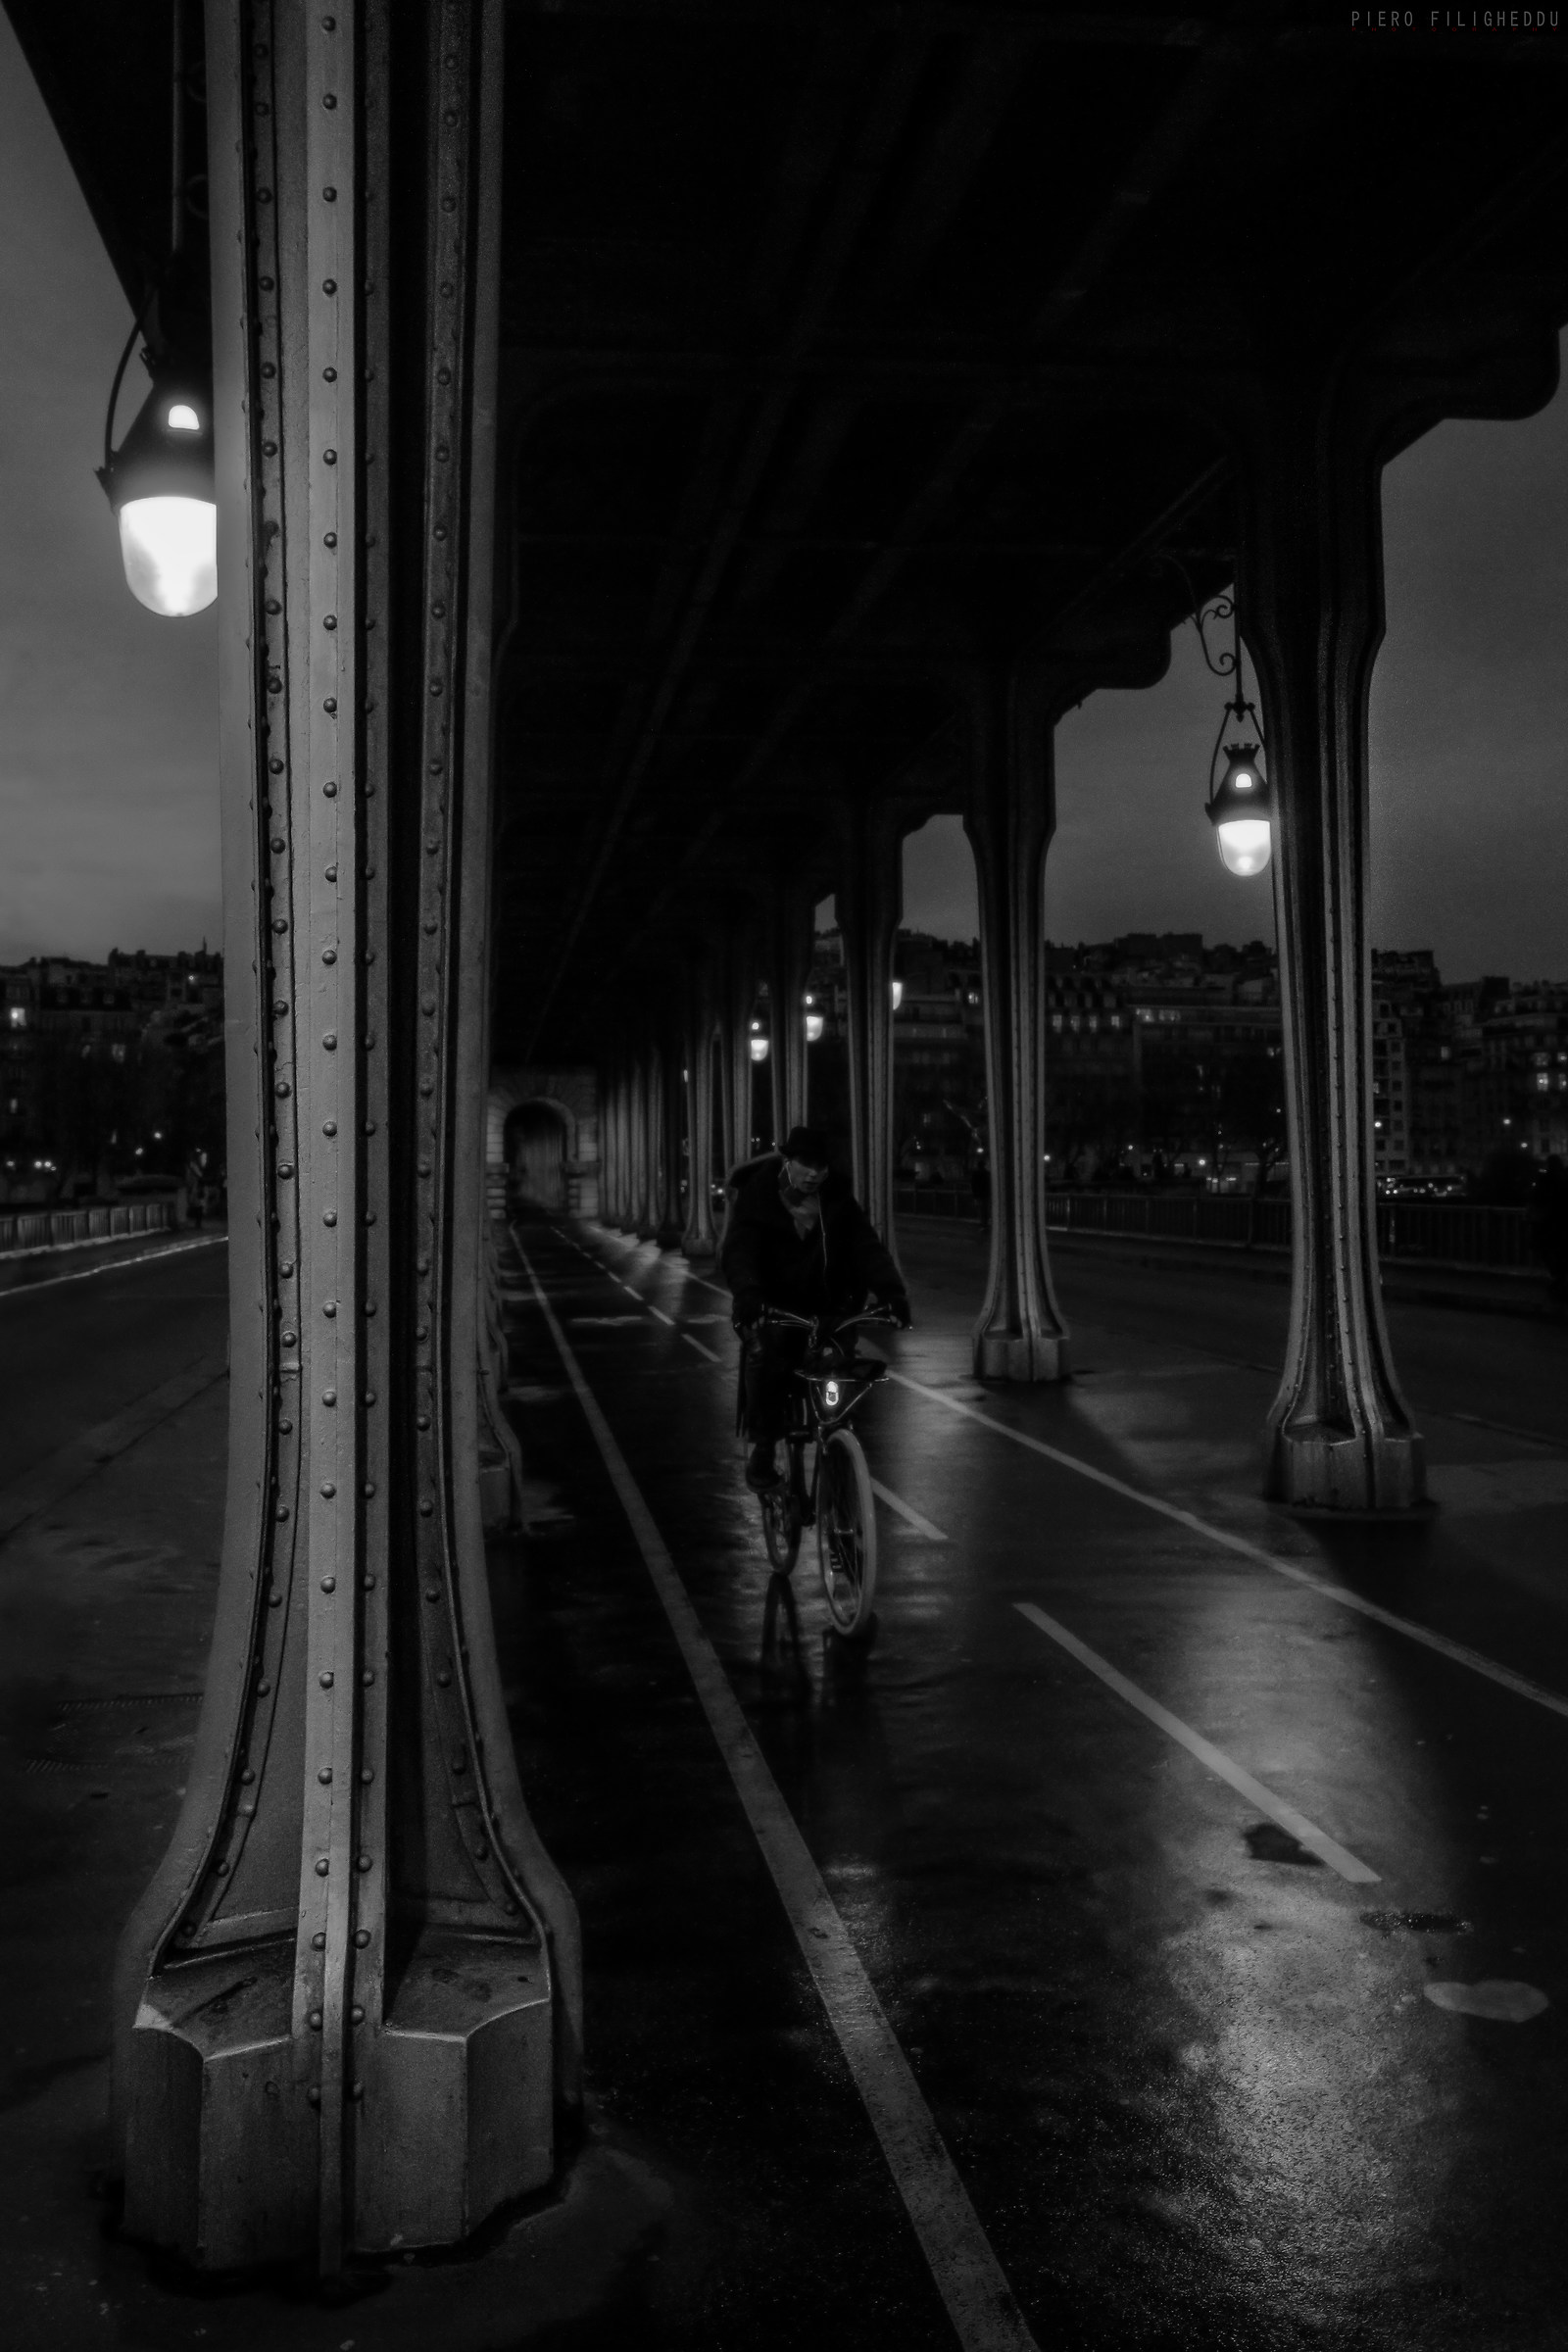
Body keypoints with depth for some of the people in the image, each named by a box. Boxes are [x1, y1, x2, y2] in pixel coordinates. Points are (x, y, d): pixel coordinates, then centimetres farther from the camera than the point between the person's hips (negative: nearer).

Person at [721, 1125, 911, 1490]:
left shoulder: (838, 1200, 0)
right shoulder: (757, 1195, -9)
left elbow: (866, 1247, -9)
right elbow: (739, 1251, -21)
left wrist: (893, 1293, -26)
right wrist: (747, 1297, -41)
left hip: (827, 1306, 3)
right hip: (773, 1305, -3)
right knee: (764, 1356, -29)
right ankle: (763, 1446, -12)